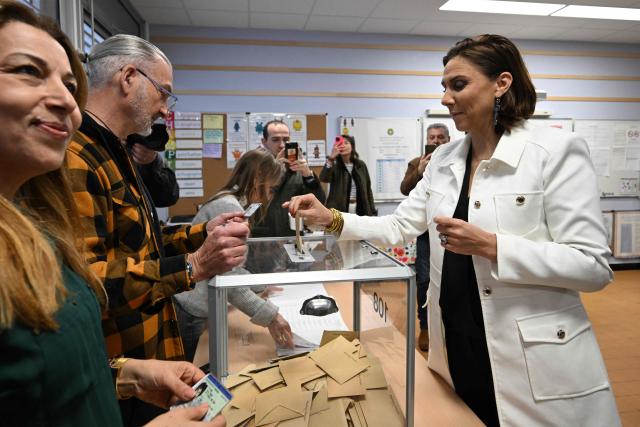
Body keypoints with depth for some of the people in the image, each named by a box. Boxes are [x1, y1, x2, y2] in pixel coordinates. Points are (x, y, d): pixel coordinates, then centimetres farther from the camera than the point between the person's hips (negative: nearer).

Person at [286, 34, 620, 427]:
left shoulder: (557, 151, -12)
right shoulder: (444, 160, 6)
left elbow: (594, 266, -15)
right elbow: (399, 226, 9)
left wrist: (490, 246, -24)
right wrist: (330, 219, -3)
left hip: (535, 363, -5)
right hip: (456, 347, 6)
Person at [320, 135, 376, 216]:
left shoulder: (361, 165, 7)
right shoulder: (334, 166, -1)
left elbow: (368, 189, 10)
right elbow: (324, 178, -22)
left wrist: (372, 211, 6)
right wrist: (331, 158, -31)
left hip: (359, 211, 3)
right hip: (339, 211, -3)